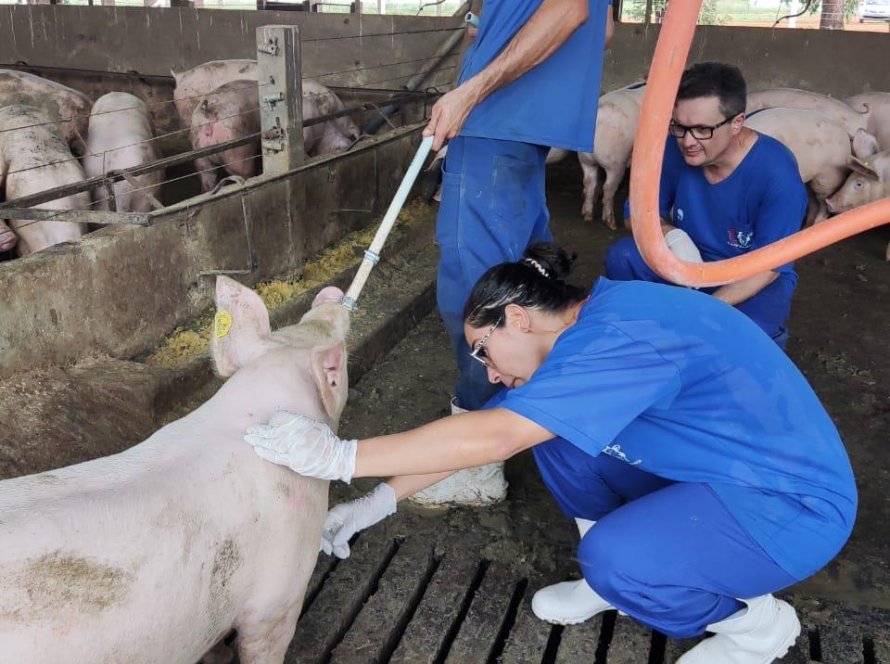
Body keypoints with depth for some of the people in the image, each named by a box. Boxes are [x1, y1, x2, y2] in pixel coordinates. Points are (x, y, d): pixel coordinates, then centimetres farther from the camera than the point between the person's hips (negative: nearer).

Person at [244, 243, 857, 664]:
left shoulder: (623, 334, -30)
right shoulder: (589, 329, -1)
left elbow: (493, 438, -37)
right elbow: (492, 427, 0)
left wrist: (342, 457, -33)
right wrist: (382, 500, -3)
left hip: (794, 505, -8)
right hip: (714, 474, 8)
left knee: (615, 560, -30)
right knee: (548, 426, -5)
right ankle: (615, 580, 14)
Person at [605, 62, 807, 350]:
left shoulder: (777, 172, -26)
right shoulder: (673, 149, -16)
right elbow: (638, 214, -4)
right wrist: (673, 236, -27)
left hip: (755, 282, -3)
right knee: (622, 256, -24)